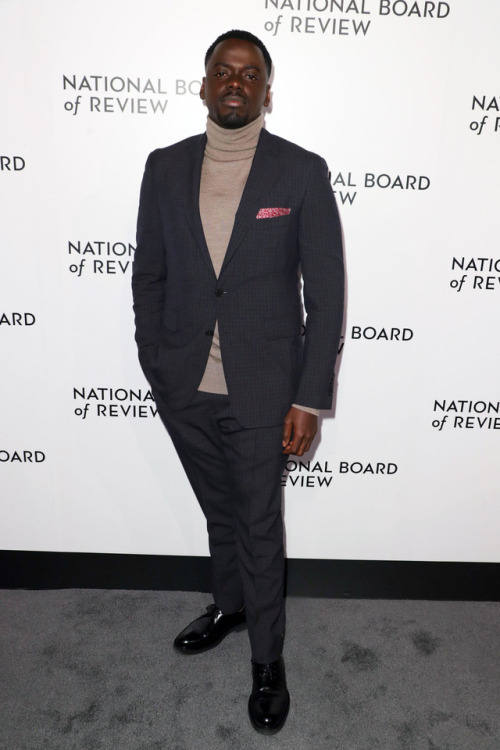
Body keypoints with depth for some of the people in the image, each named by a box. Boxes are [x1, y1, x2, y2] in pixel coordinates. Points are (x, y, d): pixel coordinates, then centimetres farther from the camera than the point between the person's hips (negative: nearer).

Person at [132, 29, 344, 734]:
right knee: (219, 511, 23)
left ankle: (267, 660, 34)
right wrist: (155, 365, 4)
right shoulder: (165, 167, 4)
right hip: (184, 387, 3)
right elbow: (148, 274, 8)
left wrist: (310, 398, -9)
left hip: (262, 390, -3)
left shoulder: (303, 172, -5)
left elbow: (326, 292, -6)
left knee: (260, 526, 10)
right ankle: (229, 603, 50)